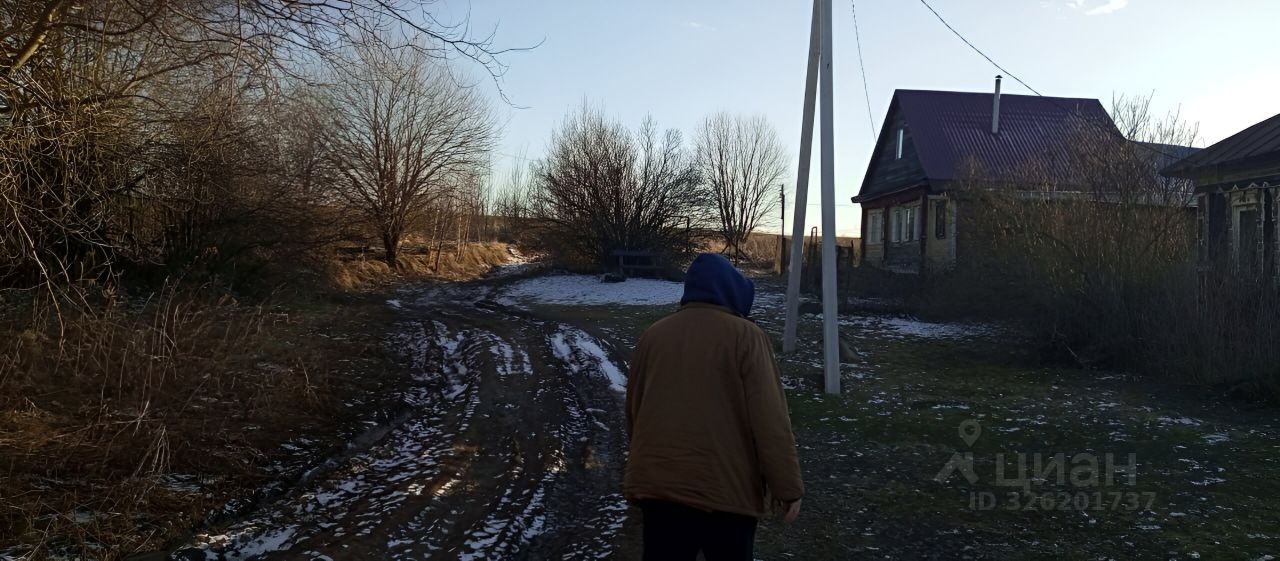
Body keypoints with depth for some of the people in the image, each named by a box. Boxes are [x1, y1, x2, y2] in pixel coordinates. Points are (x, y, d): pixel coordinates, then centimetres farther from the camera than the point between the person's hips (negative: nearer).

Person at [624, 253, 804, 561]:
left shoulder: (653, 335, 7)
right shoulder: (745, 336, -6)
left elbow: (633, 412, 16)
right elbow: (771, 422, -11)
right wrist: (787, 486, -4)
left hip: (657, 484, 4)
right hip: (726, 488, -3)